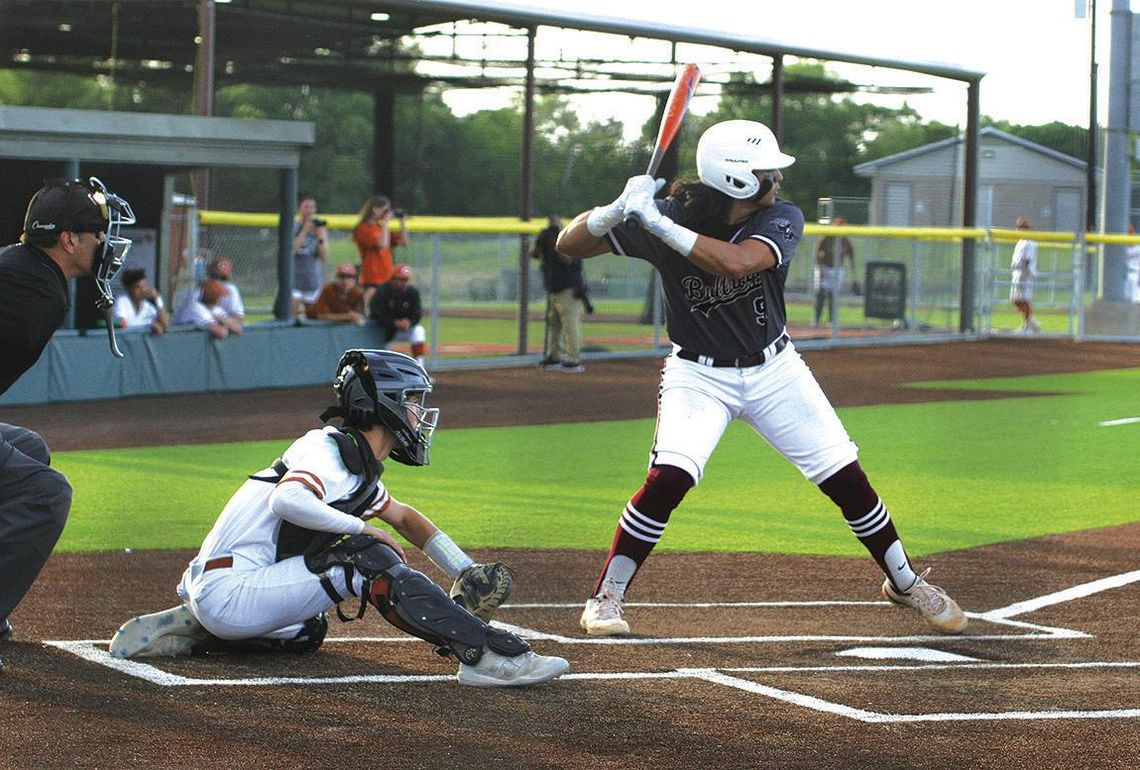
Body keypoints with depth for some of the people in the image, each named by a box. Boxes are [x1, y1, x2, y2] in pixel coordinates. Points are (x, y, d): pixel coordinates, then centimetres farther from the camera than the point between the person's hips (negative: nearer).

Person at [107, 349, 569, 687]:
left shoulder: (360, 468, 18)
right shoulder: (329, 450, -11)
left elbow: (404, 517, 32)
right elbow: (287, 501, -31)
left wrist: (467, 572, 22)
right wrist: (363, 527, -20)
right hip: (230, 588, -10)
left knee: (305, 634, 35)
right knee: (368, 560, -19)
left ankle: (185, 630, 20)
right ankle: (486, 655, -27)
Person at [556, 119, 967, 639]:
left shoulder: (782, 220, -17)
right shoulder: (670, 217, -18)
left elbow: (735, 262, -38)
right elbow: (569, 244, -18)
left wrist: (658, 224, -41)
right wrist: (619, 209, -37)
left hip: (774, 370, 2)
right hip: (698, 375, -2)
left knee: (846, 478, 2)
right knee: (670, 476, -25)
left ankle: (905, 582, 25)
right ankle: (604, 598, -10)